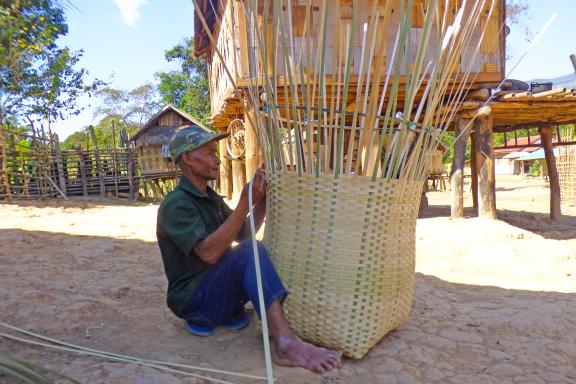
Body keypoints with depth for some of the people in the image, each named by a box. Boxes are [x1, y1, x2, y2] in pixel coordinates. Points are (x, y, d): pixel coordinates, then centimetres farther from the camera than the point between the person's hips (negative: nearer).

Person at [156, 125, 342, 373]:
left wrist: (263, 199, -2)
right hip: (193, 297, -9)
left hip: (217, 287, 9)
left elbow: (244, 235, 13)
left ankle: (229, 311, -4)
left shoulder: (211, 199, 13)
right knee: (250, 252, -33)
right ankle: (286, 344, -43)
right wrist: (245, 202, -29)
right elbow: (209, 252, -29)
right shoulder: (175, 204, -17)